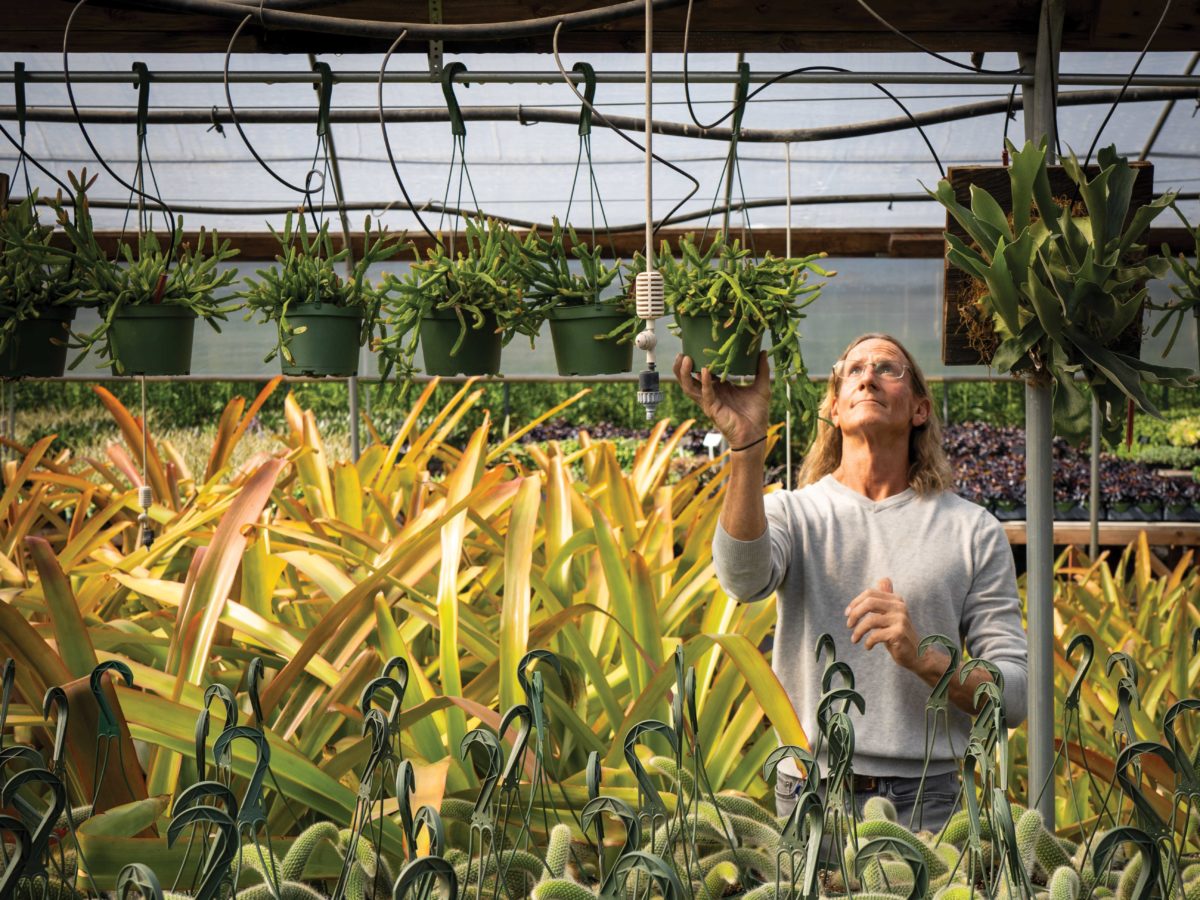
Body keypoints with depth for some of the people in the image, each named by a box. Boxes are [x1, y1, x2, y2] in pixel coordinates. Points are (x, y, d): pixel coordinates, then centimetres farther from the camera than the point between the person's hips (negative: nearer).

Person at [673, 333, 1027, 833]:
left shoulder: (973, 530, 9)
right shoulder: (793, 512, 8)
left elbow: (1014, 696, 5)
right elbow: (743, 577, -17)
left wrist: (924, 659, -14)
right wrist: (746, 445, -28)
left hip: (927, 800, 0)